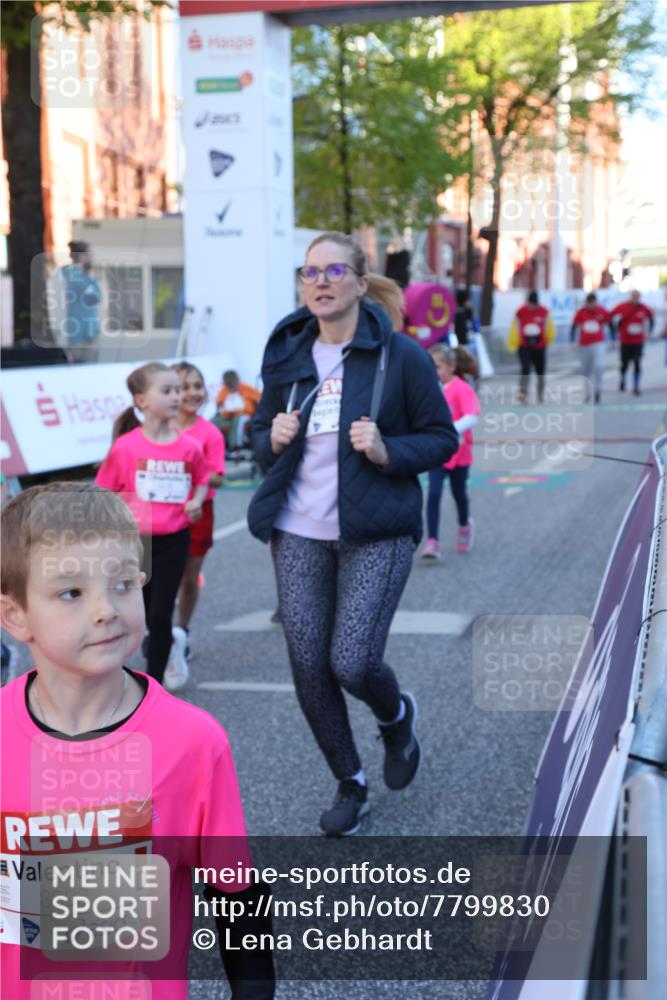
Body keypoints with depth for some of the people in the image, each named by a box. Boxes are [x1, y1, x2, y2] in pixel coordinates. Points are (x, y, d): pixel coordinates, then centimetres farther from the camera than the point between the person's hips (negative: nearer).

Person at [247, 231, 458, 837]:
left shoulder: (400, 355, -5)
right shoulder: (286, 356, 7)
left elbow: (442, 438, -1)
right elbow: (259, 432, 18)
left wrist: (388, 451, -18)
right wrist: (273, 439, -6)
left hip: (376, 534, -4)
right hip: (299, 533, 4)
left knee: (353, 663, -11)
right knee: (308, 667, 3)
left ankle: (397, 719, 27)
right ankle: (350, 785, 24)